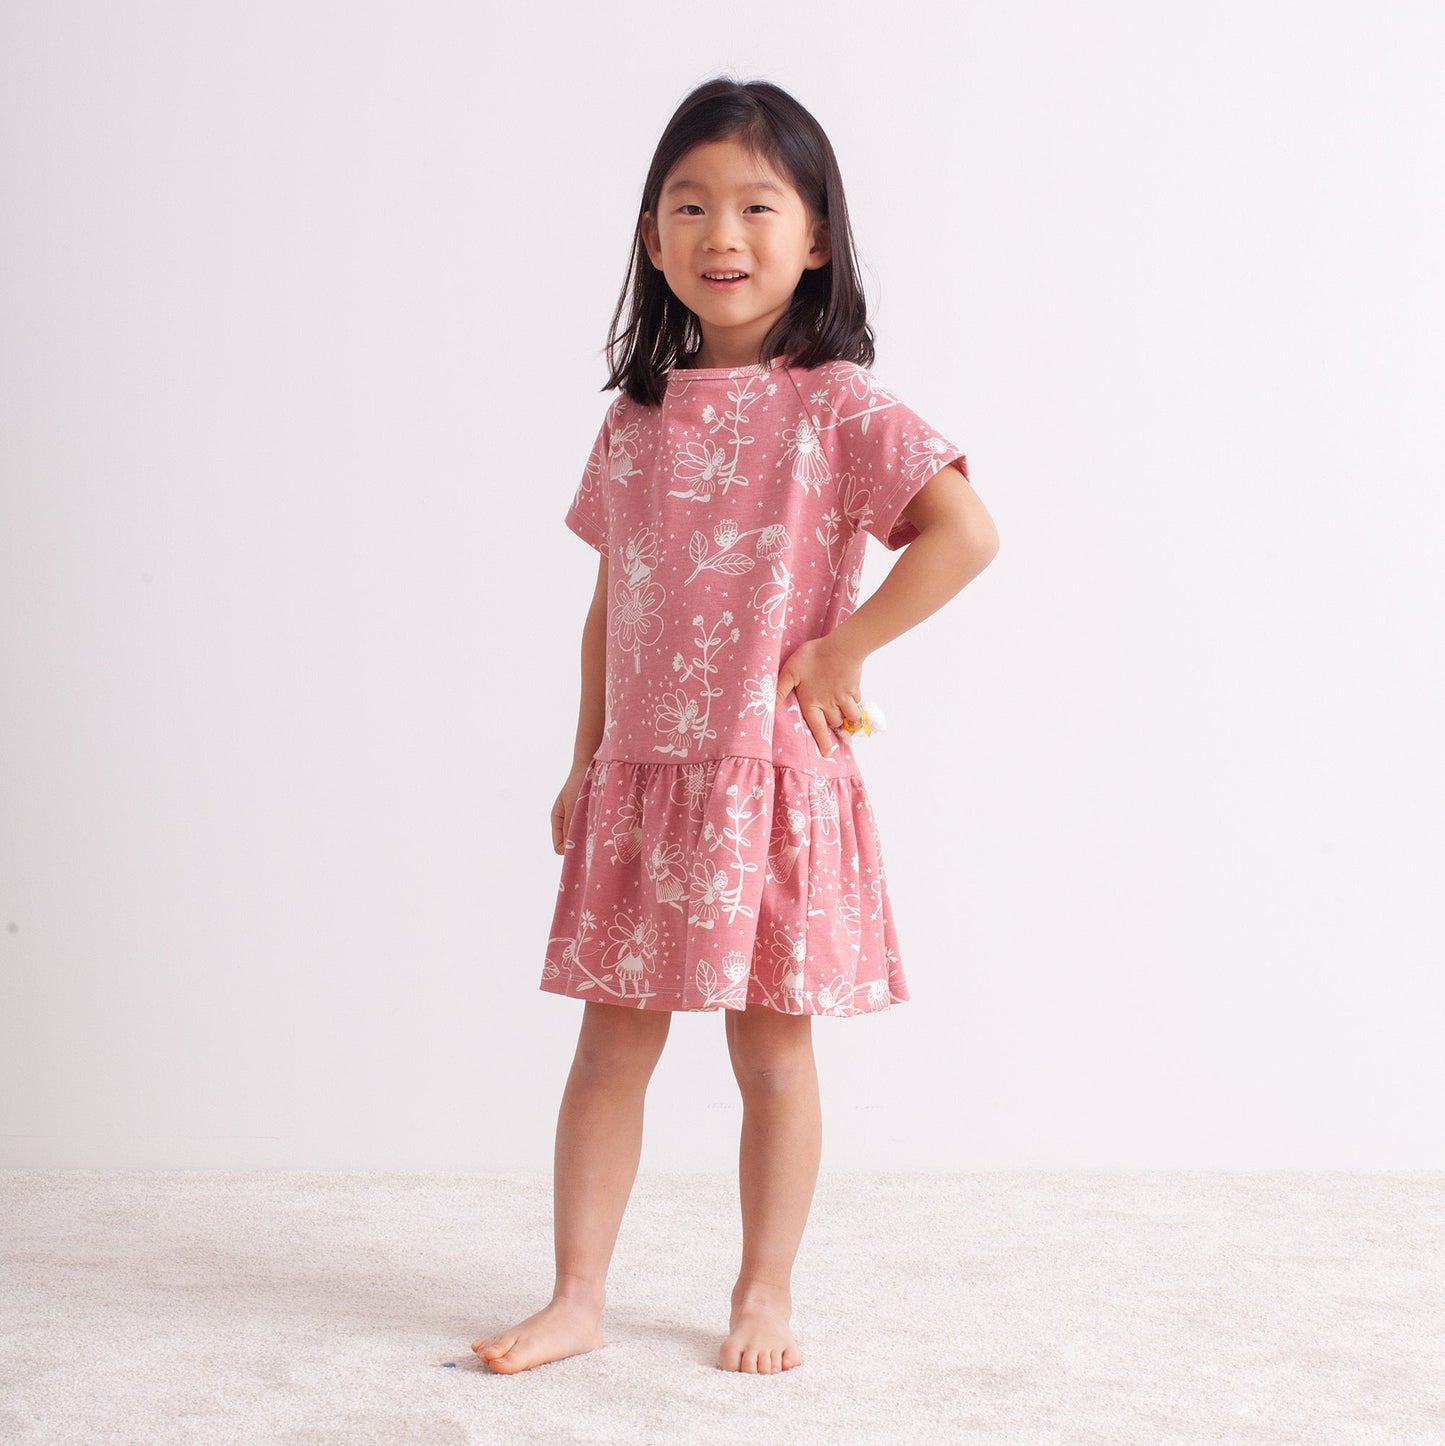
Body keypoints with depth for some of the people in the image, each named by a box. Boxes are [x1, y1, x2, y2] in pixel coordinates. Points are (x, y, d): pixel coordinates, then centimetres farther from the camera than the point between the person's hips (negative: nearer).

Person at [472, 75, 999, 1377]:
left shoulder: (837, 406, -7)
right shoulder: (636, 418, 8)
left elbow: (965, 533, -16)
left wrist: (838, 650, -15)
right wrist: (586, 761, 13)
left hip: (771, 780, -4)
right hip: (639, 781, 4)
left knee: (772, 1049, 7)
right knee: (611, 1046, 8)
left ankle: (767, 1292, 23)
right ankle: (577, 1299, 18)